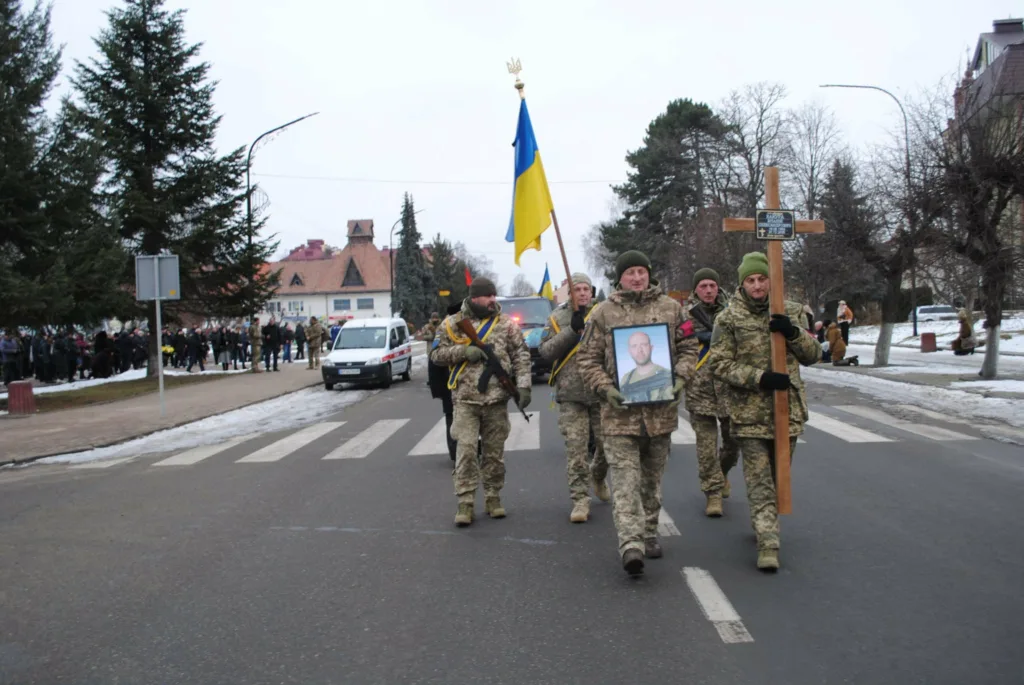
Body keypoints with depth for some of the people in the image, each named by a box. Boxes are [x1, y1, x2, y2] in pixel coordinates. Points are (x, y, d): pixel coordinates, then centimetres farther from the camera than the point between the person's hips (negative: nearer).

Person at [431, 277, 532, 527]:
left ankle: (493, 498, 22)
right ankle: (465, 503, 0)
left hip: (497, 399, 1)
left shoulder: (506, 323, 4)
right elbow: (438, 354, 5)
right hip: (465, 398, -1)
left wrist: (524, 385, -9)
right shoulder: (453, 324, 4)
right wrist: (463, 351, -11)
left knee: (495, 451, 8)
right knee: (465, 450, -6)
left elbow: (521, 356, 2)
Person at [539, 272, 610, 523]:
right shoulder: (557, 318, 7)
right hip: (570, 393, 0)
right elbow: (546, 351, -4)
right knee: (576, 448, -3)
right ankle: (580, 499, 4)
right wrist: (571, 330, -15)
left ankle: (598, 477, 39)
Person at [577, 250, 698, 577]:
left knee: (652, 477, 15)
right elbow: (588, 358, 3)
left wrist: (680, 378, -5)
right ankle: (631, 544, -15)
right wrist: (605, 388, -11)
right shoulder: (604, 313, 2)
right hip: (620, 409, -2)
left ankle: (649, 534, 30)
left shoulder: (671, 307, 7)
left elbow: (688, 347, 12)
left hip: (661, 409, 3)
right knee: (626, 479, -10)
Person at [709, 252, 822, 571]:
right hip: (749, 412, -4)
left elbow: (813, 355, 9)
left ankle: (765, 526, 36)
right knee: (759, 481, -6)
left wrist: (793, 333, -11)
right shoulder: (729, 318, -2)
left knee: (779, 476, 15)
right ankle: (768, 544, -6)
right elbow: (719, 363, -7)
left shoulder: (790, 312, 8)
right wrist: (760, 377, -18)